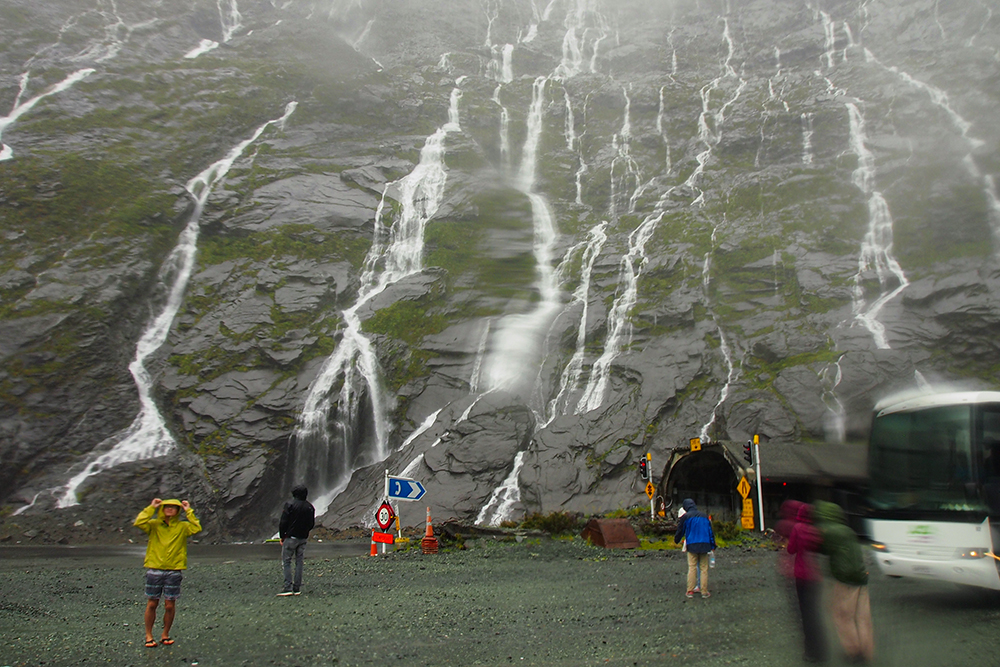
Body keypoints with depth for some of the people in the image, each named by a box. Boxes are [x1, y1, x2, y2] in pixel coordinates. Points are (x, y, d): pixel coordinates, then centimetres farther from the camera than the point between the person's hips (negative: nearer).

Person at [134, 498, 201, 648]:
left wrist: (189, 511, -5)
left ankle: (165, 634, 20)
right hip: (154, 569, 0)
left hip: (174, 571, 0)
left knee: (170, 605, 3)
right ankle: (149, 635, 18)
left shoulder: (182, 526, 7)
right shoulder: (154, 525, 6)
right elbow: (139, 523, -11)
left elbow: (196, 528, -9)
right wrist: (151, 508, -8)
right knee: (152, 604, 5)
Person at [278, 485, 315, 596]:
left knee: (286, 562, 1)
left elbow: (283, 522, -12)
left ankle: (288, 588, -7)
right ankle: (297, 588, 8)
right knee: (299, 562, 9)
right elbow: (311, 524, 8)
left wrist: (282, 536, -1)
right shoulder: (310, 507, 4)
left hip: (290, 537, -4)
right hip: (303, 538, 4)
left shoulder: (289, 504, -10)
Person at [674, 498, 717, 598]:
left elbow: (680, 531, 7)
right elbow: (710, 531, 16)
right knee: (704, 569, 4)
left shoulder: (686, 516, 2)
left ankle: (690, 591, -2)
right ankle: (704, 592, 4)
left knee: (692, 568, 0)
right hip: (704, 545, 2)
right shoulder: (704, 516, 14)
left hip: (692, 545, -2)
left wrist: (676, 541, 26)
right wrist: (713, 545, 22)